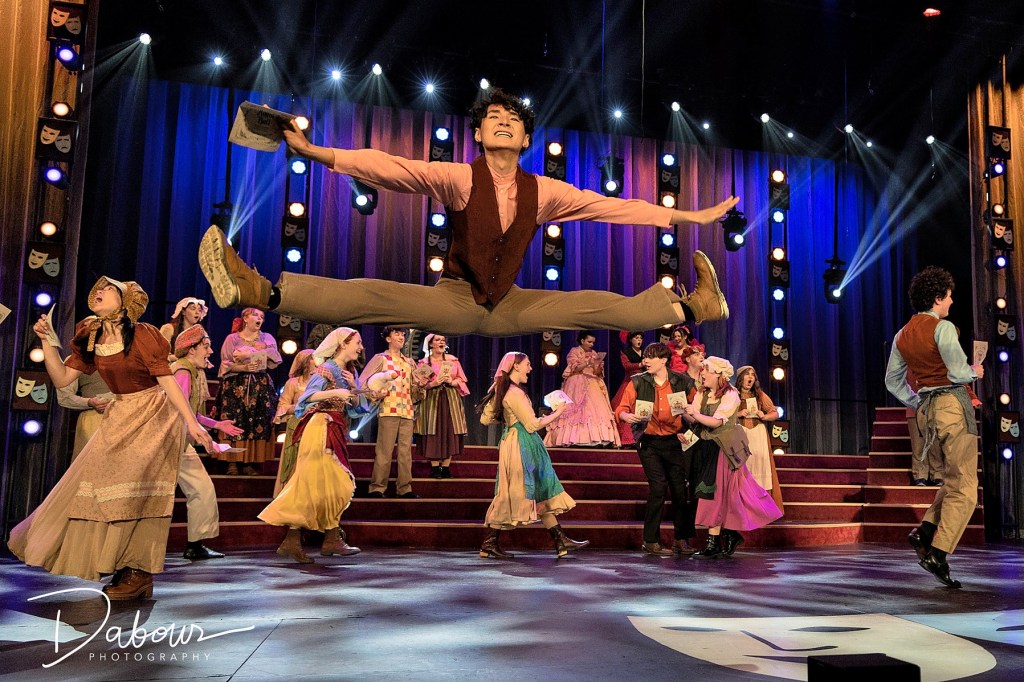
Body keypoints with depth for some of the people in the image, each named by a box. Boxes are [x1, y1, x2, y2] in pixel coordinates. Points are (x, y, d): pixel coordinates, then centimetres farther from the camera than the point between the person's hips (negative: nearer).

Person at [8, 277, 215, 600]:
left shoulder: (142, 335, -15)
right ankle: (127, 572, 20)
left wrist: (192, 422, -23)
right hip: (120, 418, 7)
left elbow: (168, 381, -17)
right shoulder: (91, 340, 5)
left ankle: (138, 575, -1)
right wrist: (46, 341, -7)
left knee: (137, 494, -10)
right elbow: (61, 378, 2)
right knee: (105, 488, 8)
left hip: (153, 416, -7)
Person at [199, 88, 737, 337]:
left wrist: (687, 216, 2)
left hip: (509, 306, 4)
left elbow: (608, 205, 1)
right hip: (455, 301, -3)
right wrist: (313, 151, -30)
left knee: (599, 305, -4)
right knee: (374, 296, -28)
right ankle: (261, 292, -39)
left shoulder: (543, 191, -1)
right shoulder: (458, 178, -10)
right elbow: (389, 167, -20)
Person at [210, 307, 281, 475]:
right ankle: (232, 463, -5)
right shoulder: (232, 338, 7)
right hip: (236, 386, -2)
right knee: (234, 423, -9)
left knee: (258, 424, -6)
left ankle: (250, 463, -2)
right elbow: (227, 365, -1)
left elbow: (273, 363, 4)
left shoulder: (267, 338, 15)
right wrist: (244, 368, -17)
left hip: (261, 386, 2)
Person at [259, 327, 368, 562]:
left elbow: (357, 407, 15)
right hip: (322, 429, -9)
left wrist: (353, 387, -2)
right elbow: (308, 395, -21)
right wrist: (335, 392, -32)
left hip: (335, 432, 9)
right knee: (313, 485, -8)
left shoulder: (349, 371, 18)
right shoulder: (327, 368, -6)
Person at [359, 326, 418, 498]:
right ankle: (377, 488, -2)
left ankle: (404, 488, 5)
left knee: (405, 450, 2)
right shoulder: (381, 358, 5)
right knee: (384, 451, -7)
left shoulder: (408, 362, 20)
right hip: (388, 410, -5)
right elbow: (362, 381, 0)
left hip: (407, 411, 5)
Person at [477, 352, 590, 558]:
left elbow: (485, 419, 12)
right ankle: (490, 544, 8)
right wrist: (556, 413, -7)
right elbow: (533, 425, -18)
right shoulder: (515, 393, -19)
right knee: (515, 494, -1)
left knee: (543, 491, 10)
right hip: (520, 446, -10)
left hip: (520, 445, 10)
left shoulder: (499, 390, 10)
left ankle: (561, 541, 13)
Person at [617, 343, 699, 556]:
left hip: (675, 441, 1)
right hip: (649, 442, -1)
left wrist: (687, 432, -10)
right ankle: (651, 541, 1)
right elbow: (622, 409, 0)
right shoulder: (638, 382, 0)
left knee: (681, 489, 1)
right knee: (658, 487, -9)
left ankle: (681, 539, 16)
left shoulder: (683, 382, 2)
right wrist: (628, 416, -22)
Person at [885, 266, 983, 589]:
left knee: (954, 479, 20)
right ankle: (938, 554, -8)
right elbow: (958, 372, -16)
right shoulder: (943, 327, -11)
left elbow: (893, 381, 16)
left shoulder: (903, 335, 13)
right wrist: (975, 372, 5)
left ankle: (926, 531, 6)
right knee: (963, 487, -3)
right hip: (952, 404, -8)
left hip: (926, 409, 8)